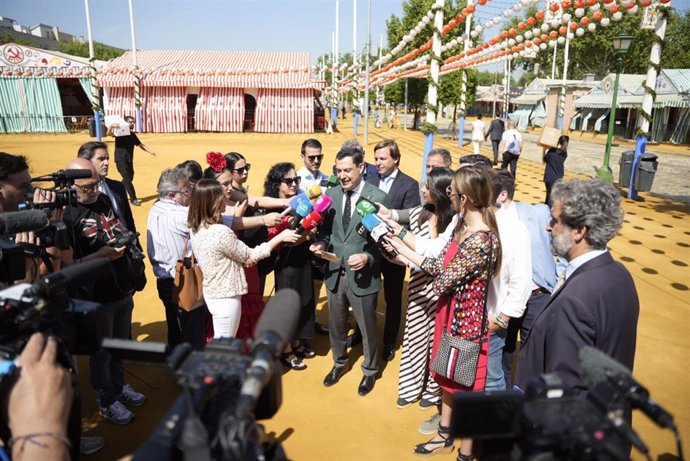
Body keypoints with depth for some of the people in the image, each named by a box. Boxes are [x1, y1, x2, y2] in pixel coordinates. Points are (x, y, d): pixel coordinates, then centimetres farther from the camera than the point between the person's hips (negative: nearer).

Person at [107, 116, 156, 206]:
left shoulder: (133, 135, 11)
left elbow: (140, 145, 14)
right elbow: (109, 133, -21)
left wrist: (150, 151, -1)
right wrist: (111, 126, -42)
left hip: (129, 161, 7)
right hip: (121, 160, -7)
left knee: (129, 179, 15)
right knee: (127, 180, -9)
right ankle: (133, 199, -2)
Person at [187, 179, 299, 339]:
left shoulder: (197, 229, 0)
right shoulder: (221, 232, -27)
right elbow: (250, 256, -14)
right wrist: (280, 237, -8)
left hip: (212, 293, 8)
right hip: (226, 297, -8)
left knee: (219, 343, 23)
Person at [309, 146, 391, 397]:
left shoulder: (378, 197, -13)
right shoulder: (331, 193, 1)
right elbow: (326, 228, 10)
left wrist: (368, 257, -26)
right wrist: (322, 243, -10)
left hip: (363, 275, -4)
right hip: (334, 272, 4)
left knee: (367, 327, 15)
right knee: (336, 324, 22)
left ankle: (370, 371, 40)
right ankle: (339, 363, 48)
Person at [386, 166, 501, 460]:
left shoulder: (479, 240, -30)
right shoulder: (464, 226, 0)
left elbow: (440, 282, -24)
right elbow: (440, 266, 2)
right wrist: (401, 247, 2)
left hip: (466, 321, -9)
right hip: (451, 314, 9)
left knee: (465, 387, 12)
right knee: (449, 379, 25)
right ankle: (444, 437, 48)